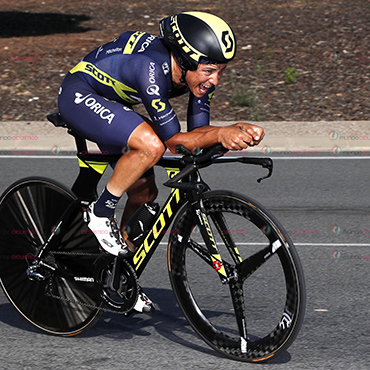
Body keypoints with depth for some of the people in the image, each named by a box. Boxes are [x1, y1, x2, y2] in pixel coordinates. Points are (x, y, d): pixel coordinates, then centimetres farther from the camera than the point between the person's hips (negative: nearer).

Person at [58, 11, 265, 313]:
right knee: (151, 145, -32)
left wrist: (237, 131, -30)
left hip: (112, 105, 9)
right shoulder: (153, 69, -38)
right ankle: (100, 214, -11)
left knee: (144, 192, 7)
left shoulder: (200, 71, -15)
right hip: (80, 95, -9)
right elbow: (174, 142, -34)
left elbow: (198, 130, -12)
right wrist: (221, 133, -45)